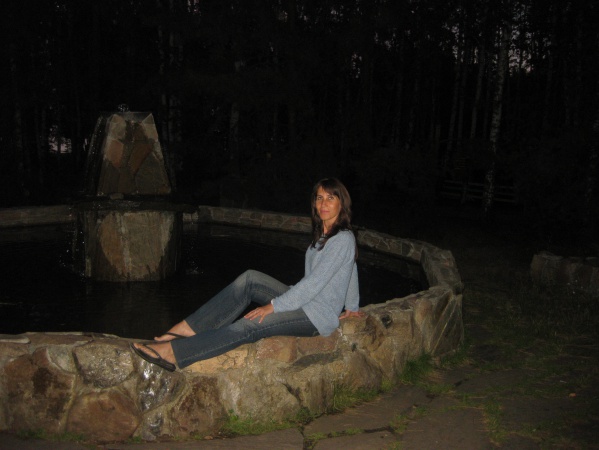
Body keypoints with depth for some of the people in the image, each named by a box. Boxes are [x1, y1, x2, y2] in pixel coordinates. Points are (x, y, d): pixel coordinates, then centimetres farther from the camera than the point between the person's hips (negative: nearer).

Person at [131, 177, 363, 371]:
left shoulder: (343, 240, -17)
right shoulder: (323, 233, 13)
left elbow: (313, 283, -22)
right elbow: (352, 270, 23)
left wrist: (273, 306, -21)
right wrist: (351, 307, 32)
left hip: (318, 318, -9)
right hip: (304, 300, 9)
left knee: (248, 327, -26)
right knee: (249, 279, -13)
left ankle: (172, 353, -33)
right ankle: (189, 328, -20)